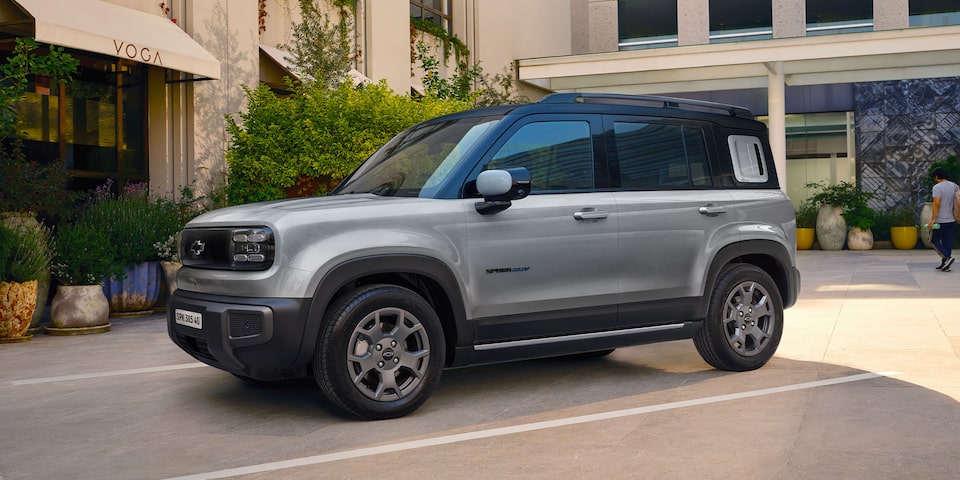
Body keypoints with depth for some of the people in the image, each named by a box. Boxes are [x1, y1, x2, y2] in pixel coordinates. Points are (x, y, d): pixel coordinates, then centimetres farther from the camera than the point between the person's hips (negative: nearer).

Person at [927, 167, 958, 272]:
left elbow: (936, 204, -21)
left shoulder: (937, 187, -13)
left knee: (934, 240, 6)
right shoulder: (954, 186, 9)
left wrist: (933, 219, -21)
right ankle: (945, 265, 12)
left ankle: (947, 257, -10)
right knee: (948, 242, 10)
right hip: (952, 220, 7)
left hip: (941, 220, -7)